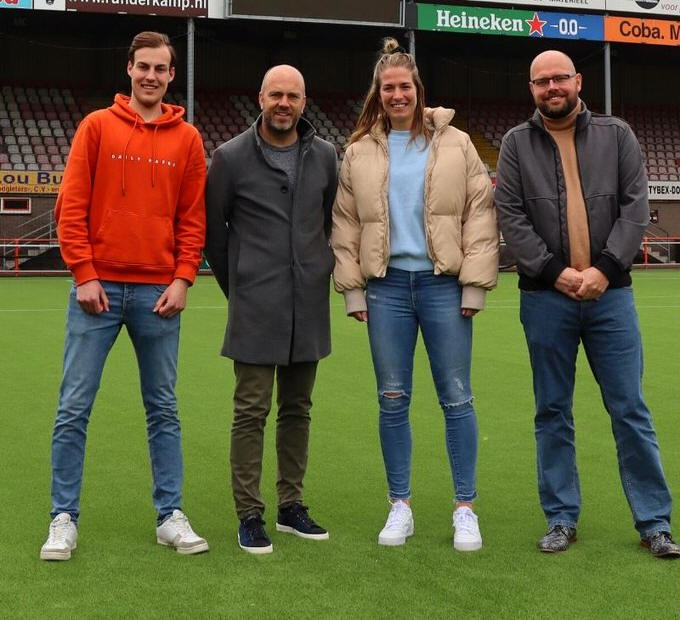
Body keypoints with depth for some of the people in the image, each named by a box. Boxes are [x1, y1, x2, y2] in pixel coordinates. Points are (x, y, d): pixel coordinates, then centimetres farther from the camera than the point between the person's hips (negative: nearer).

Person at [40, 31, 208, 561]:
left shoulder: (187, 139, 8)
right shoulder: (97, 126, 3)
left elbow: (193, 218, 7)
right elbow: (71, 208, -1)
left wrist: (182, 279, -4)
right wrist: (84, 274, -8)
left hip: (158, 292, 2)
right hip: (99, 287, -1)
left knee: (164, 409, 8)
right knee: (75, 407, 0)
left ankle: (170, 515, 16)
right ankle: (64, 518, 11)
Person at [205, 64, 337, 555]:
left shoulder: (325, 156, 6)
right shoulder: (232, 157, -3)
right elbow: (214, 228, 5)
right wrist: (235, 287, 8)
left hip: (309, 306, 4)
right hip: (255, 309, -4)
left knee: (297, 409, 12)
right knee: (252, 412, -1)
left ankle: (291, 506, 23)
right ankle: (249, 514, 7)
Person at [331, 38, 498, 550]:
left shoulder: (454, 145, 4)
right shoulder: (360, 153, 9)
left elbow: (479, 216, 1)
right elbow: (345, 226, 10)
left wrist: (474, 286, -5)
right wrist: (353, 291, 3)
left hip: (443, 284, -2)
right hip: (387, 287, 2)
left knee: (456, 398, 1)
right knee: (393, 400, 6)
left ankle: (465, 508, 12)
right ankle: (400, 506, 18)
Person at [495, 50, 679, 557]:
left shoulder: (616, 135, 8)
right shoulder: (517, 144, 6)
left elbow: (635, 207, 1)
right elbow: (511, 217, -2)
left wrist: (604, 269, -11)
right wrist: (555, 272, -12)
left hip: (610, 292, 0)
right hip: (545, 296, 0)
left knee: (630, 409, 2)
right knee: (553, 412, 7)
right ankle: (562, 519, 18)